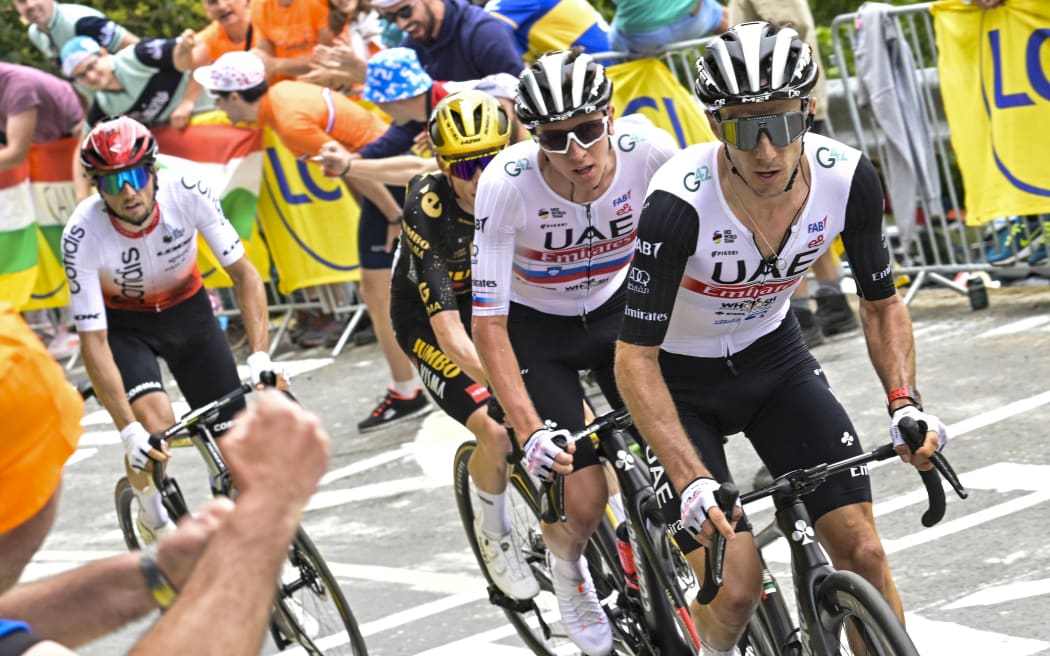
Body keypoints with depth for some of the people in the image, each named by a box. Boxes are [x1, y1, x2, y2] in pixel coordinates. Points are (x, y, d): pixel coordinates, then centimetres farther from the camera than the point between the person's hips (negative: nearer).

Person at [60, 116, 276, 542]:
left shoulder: (186, 191, -28)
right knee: (156, 424, -28)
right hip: (123, 322, -2)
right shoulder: (83, 235, -31)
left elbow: (242, 273, -20)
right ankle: (151, 515, 1)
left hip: (186, 308, 2)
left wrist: (260, 356, -33)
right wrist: (128, 430, -36)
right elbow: (93, 341, -29)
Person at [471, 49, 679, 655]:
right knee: (584, 501, -13)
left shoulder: (647, 148, -27)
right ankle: (568, 567, 23)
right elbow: (489, 322, -29)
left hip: (615, 307, 3)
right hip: (535, 328, -2)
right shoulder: (507, 183, -32)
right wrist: (531, 431, -38)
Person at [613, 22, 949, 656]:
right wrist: (692, 480, -38)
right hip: (680, 378, -4)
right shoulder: (681, 202, -32)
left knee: (862, 550, -10)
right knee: (738, 586, -14)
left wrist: (905, 404, -19)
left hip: (773, 355, 4)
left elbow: (881, 302, -3)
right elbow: (635, 357, -29)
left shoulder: (848, 176, -20)